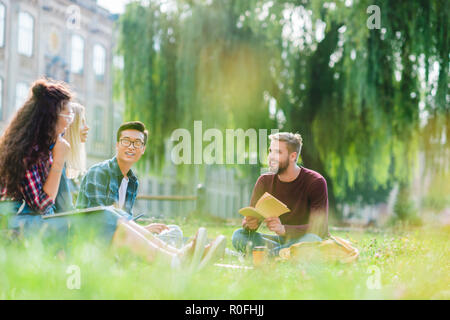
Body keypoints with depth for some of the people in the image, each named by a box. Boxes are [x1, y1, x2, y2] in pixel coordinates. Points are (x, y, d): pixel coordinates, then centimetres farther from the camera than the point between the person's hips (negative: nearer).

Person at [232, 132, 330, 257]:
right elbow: (251, 216, -3)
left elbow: (320, 228, -21)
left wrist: (284, 229, -37)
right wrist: (249, 224, -30)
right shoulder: (265, 181, 0)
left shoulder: (315, 182, -14)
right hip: (282, 240, 4)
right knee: (238, 236, -17)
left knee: (312, 239, -39)